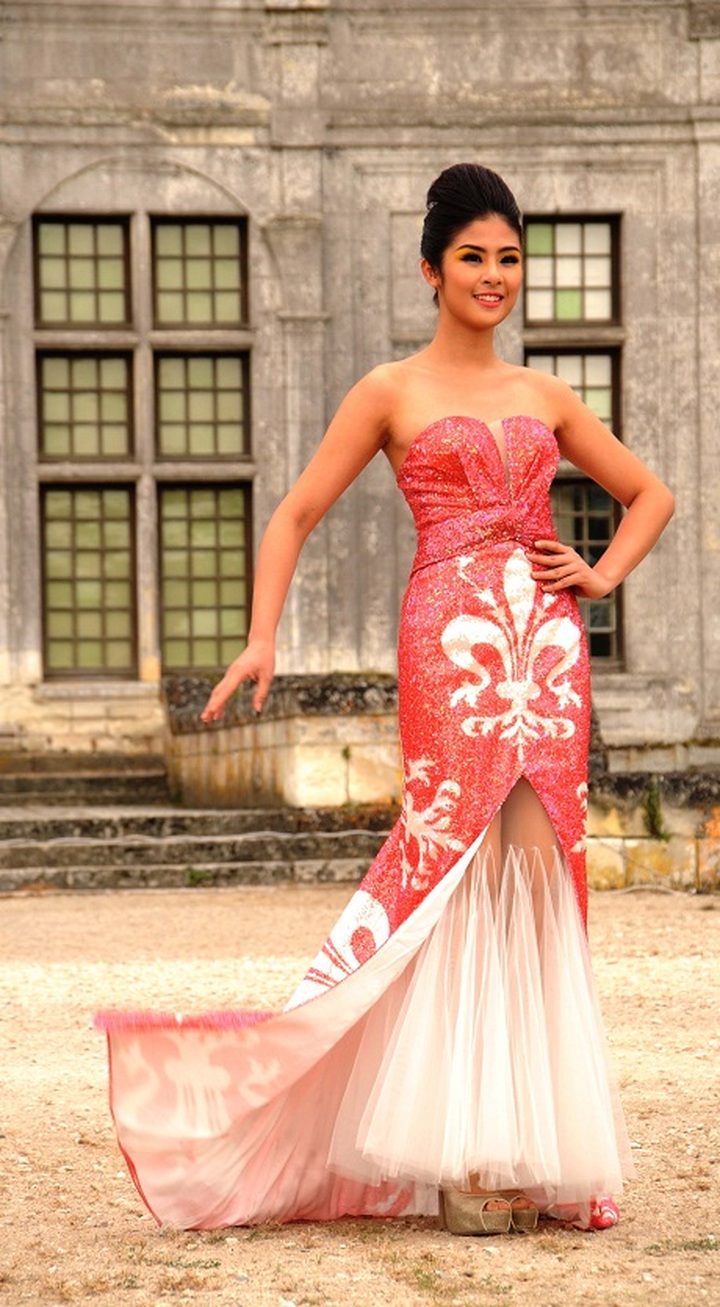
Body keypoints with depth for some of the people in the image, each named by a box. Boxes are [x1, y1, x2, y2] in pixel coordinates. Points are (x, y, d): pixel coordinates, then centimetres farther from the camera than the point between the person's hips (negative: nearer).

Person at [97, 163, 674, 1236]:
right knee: (461, 865, -11)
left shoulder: (545, 398, 18)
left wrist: (603, 574, 10)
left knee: (535, 869, -1)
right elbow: (296, 516, 4)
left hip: (547, 639, 4)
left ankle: (525, 1147, 6)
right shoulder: (392, 394, 6)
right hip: (453, 635, -4)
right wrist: (261, 639, -6)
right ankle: (466, 1156, -8)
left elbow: (649, 493, 28)